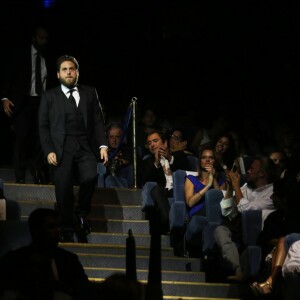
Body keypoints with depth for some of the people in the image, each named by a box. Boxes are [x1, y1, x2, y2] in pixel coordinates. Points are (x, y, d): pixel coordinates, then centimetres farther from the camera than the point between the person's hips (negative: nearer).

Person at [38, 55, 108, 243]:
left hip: (86, 147, 1)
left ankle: (81, 214, 0)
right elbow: (44, 126, 6)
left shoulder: (90, 93, 14)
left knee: (90, 178, -24)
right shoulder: (50, 97, 10)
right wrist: (49, 151, -6)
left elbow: (98, 122, 10)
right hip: (62, 149, 0)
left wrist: (102, 145, -2)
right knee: (64, 191, -5)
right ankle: (68, 232, 7)